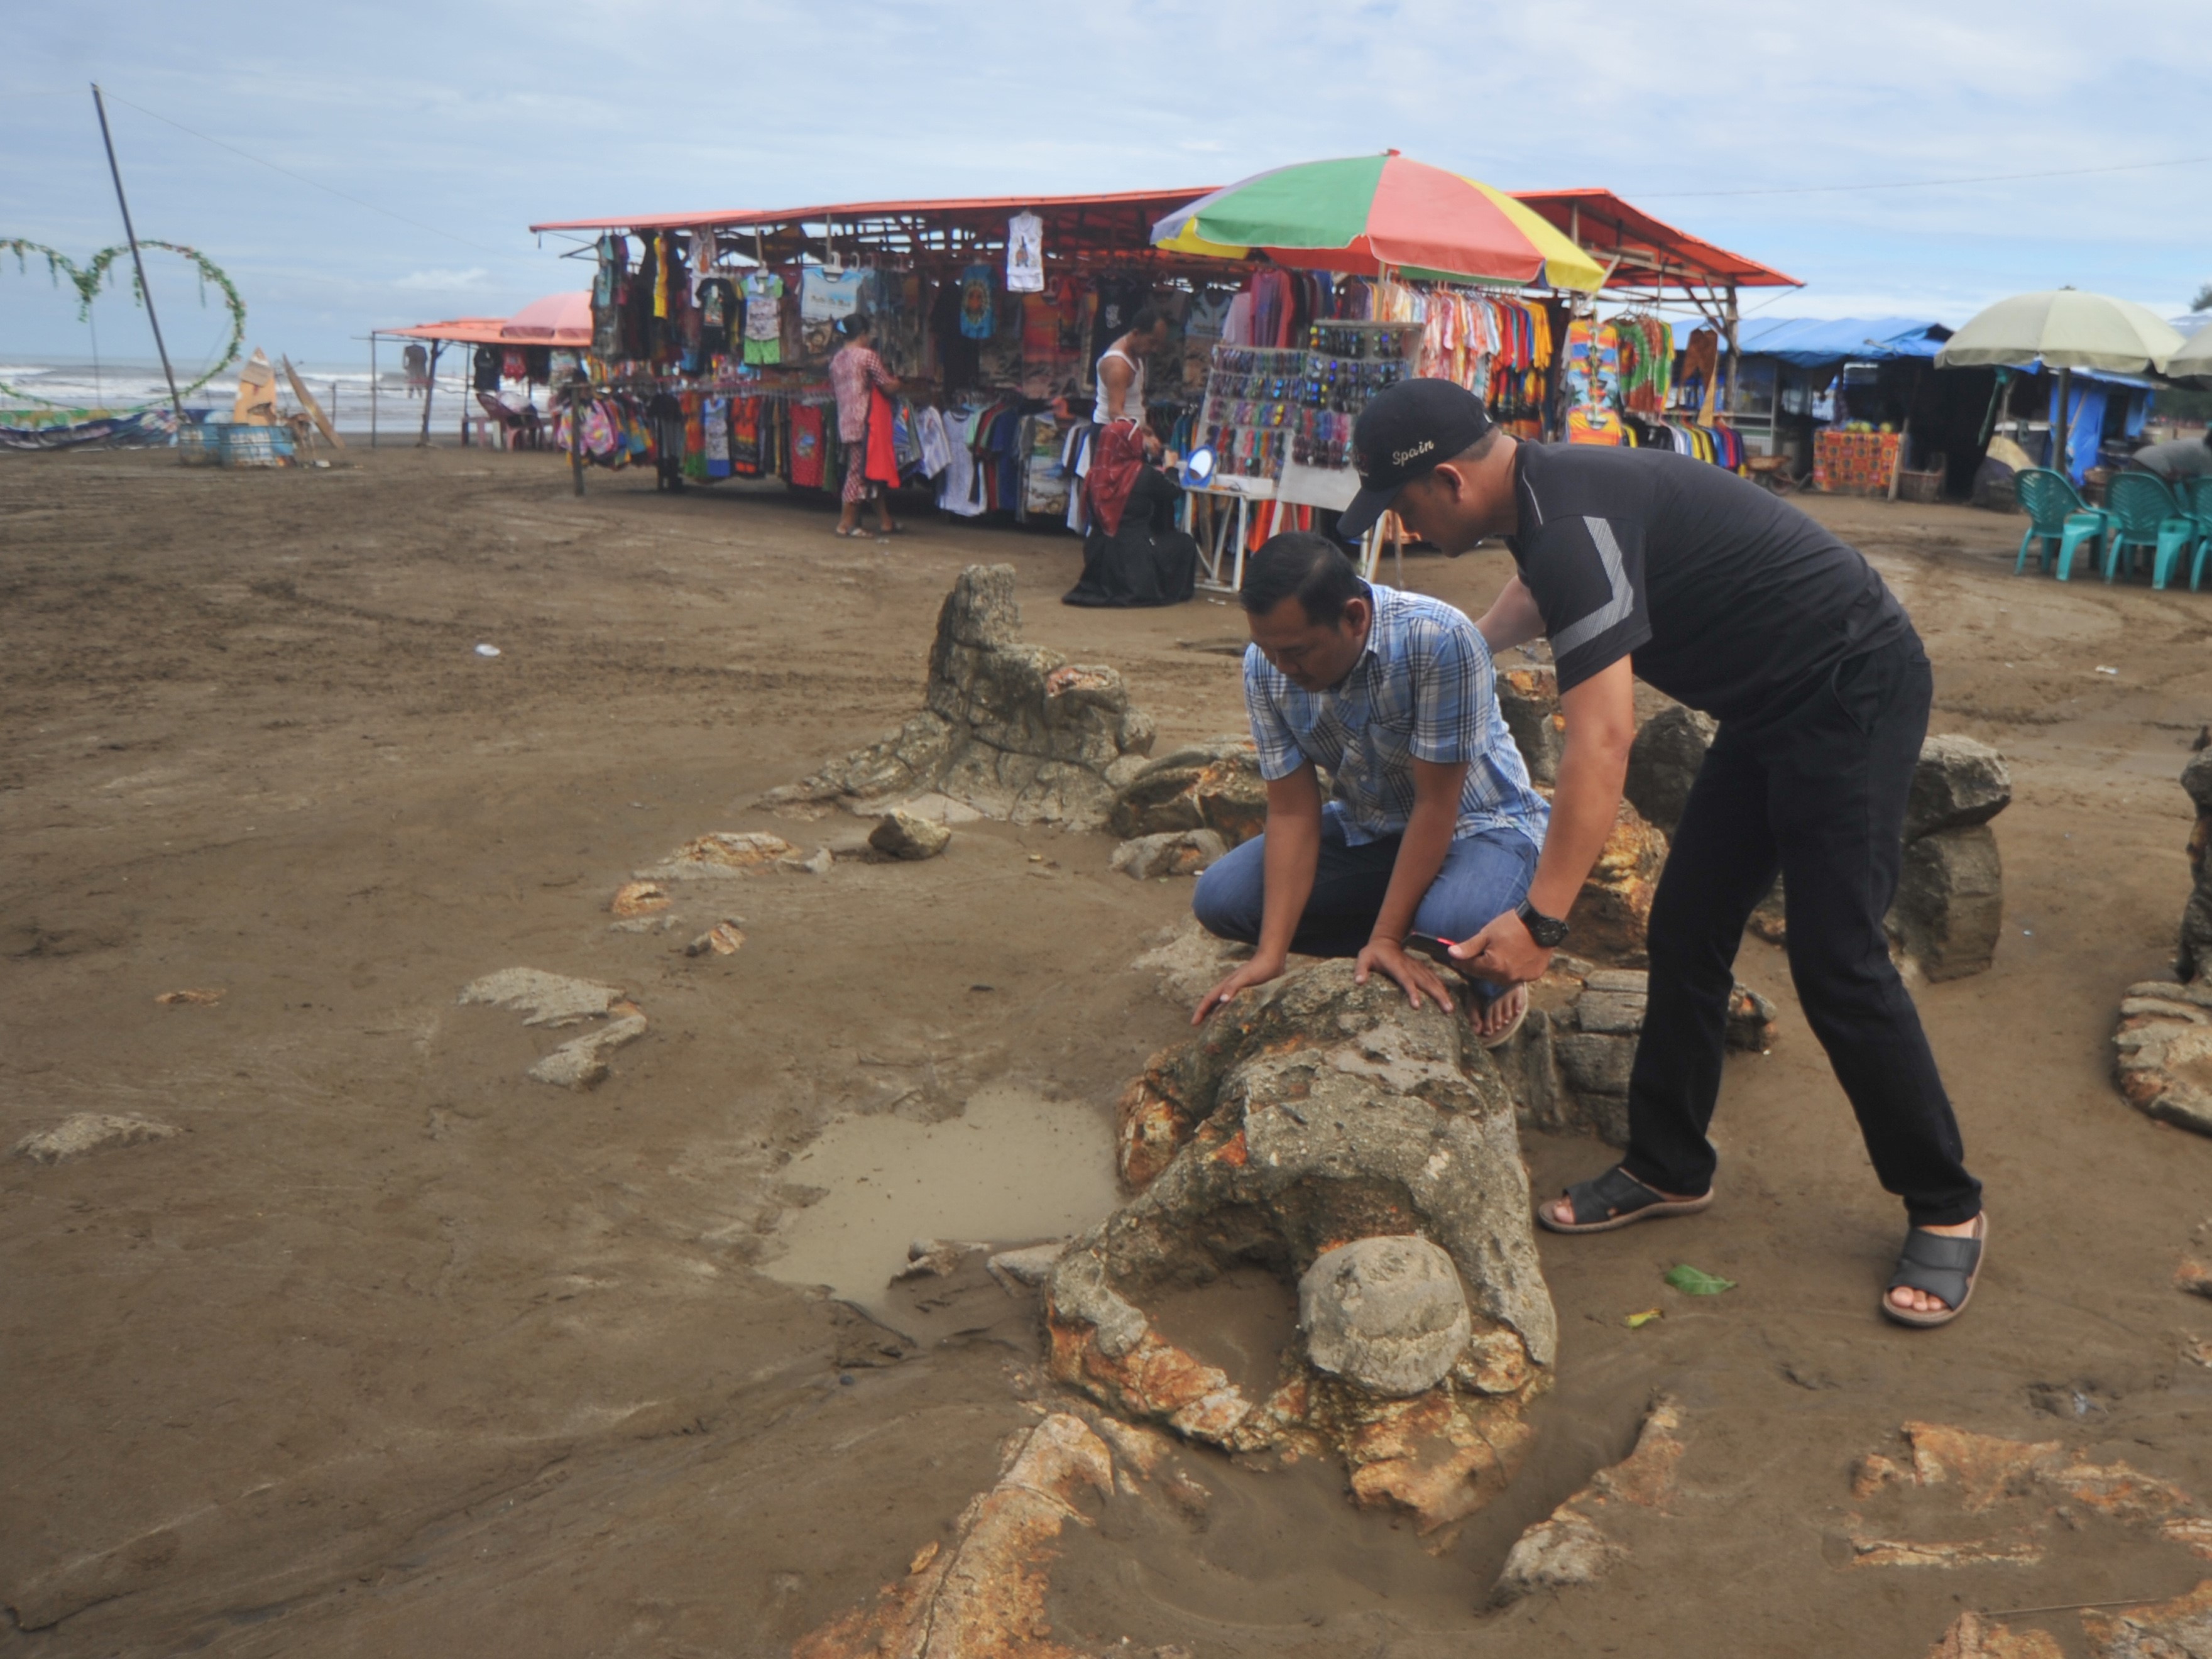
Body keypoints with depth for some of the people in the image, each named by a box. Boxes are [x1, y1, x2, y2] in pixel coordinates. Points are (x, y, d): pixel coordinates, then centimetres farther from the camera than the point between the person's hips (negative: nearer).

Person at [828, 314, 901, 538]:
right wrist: (898, 382, 14)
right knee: (859, 471, -4)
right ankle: (846, 522, -2)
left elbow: (833, 389, 20)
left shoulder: (836, 359, 12)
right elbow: (888, 387, -8)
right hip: (863, 422, -8)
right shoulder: (867, 355, -9)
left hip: (844, 422, 8)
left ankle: (884, 521, 15)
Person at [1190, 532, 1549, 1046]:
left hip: (1477, 825, -5)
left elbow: (1436, 805, -26)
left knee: (1450, 923, -38)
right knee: (1219, 900, -13)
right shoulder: (1265, 666, -16)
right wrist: (1270, 954, -22)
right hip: (1365, 827, 5)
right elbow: (1292, 811, -14)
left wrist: (1388, 936, -27)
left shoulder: (1439, 640, -31)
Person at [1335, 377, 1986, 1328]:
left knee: (1837, 963, -10)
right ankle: (1668, 1170, 19)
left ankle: (1946, 1212, 8)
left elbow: (1601, 740, -35)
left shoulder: (1573, 524, -28)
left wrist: (1541, 921, -35)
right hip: (1771, 706, 10)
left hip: (1851, 696, -10)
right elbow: (1538, 592, 31)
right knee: (1686, 930, 8)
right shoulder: (1544, 494, 4)